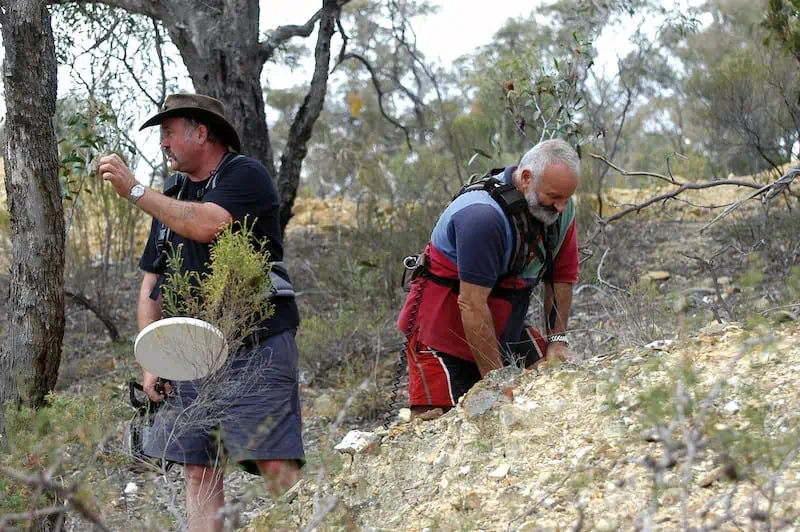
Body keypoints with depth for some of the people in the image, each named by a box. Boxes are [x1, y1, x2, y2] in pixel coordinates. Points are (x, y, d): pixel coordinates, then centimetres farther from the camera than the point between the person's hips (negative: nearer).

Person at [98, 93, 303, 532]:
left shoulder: (245, 175, -1)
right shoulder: (172, 199, 21)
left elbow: (206, 225, -20)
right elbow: (151, 285, 21)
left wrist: (135, 191, -13)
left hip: (256, 347, -7)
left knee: (277, 467, -15)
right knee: (198, 472, 1)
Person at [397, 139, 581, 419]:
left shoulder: (561, 207, -6)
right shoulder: (483, 214, -31)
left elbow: (561, 278, 7)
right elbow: (471, 304, -30)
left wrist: (557, 340, -2)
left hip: (504, 333, 8)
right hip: (442, 335, -7)